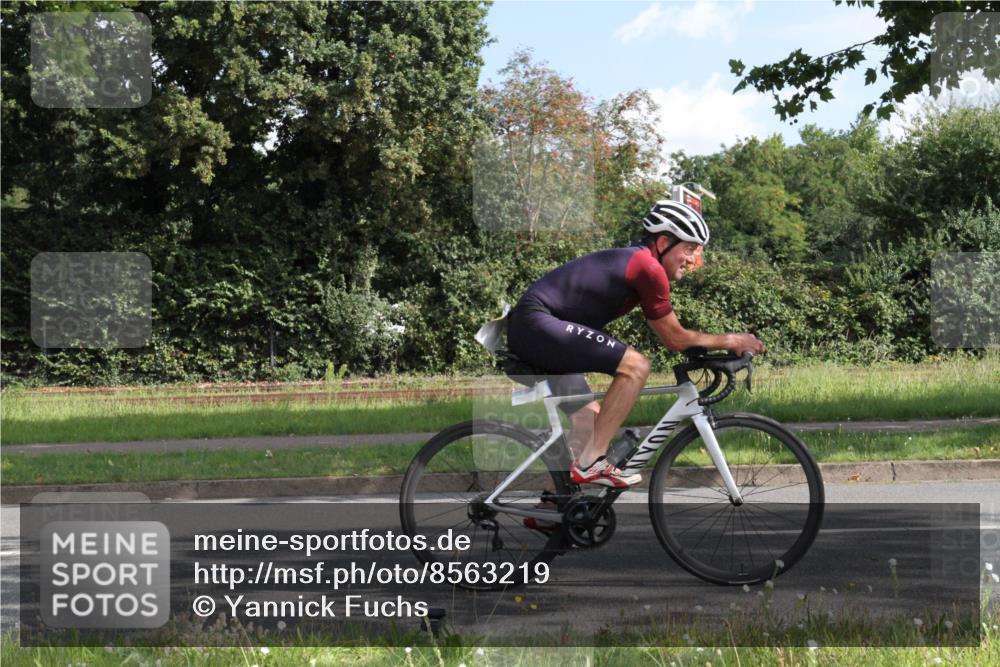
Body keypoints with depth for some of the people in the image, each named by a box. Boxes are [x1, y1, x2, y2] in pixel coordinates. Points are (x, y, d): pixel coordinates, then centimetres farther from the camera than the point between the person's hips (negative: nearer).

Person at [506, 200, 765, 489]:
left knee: (589, 419, 16)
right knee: (635, 365, -19)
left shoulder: (629, 260, 19)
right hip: (538, 325, -11)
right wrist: (731, 340, 5)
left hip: (525, 329, 11)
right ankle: (591, 464, -15)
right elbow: (675, 339, -4)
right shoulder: (648, 267, -10)